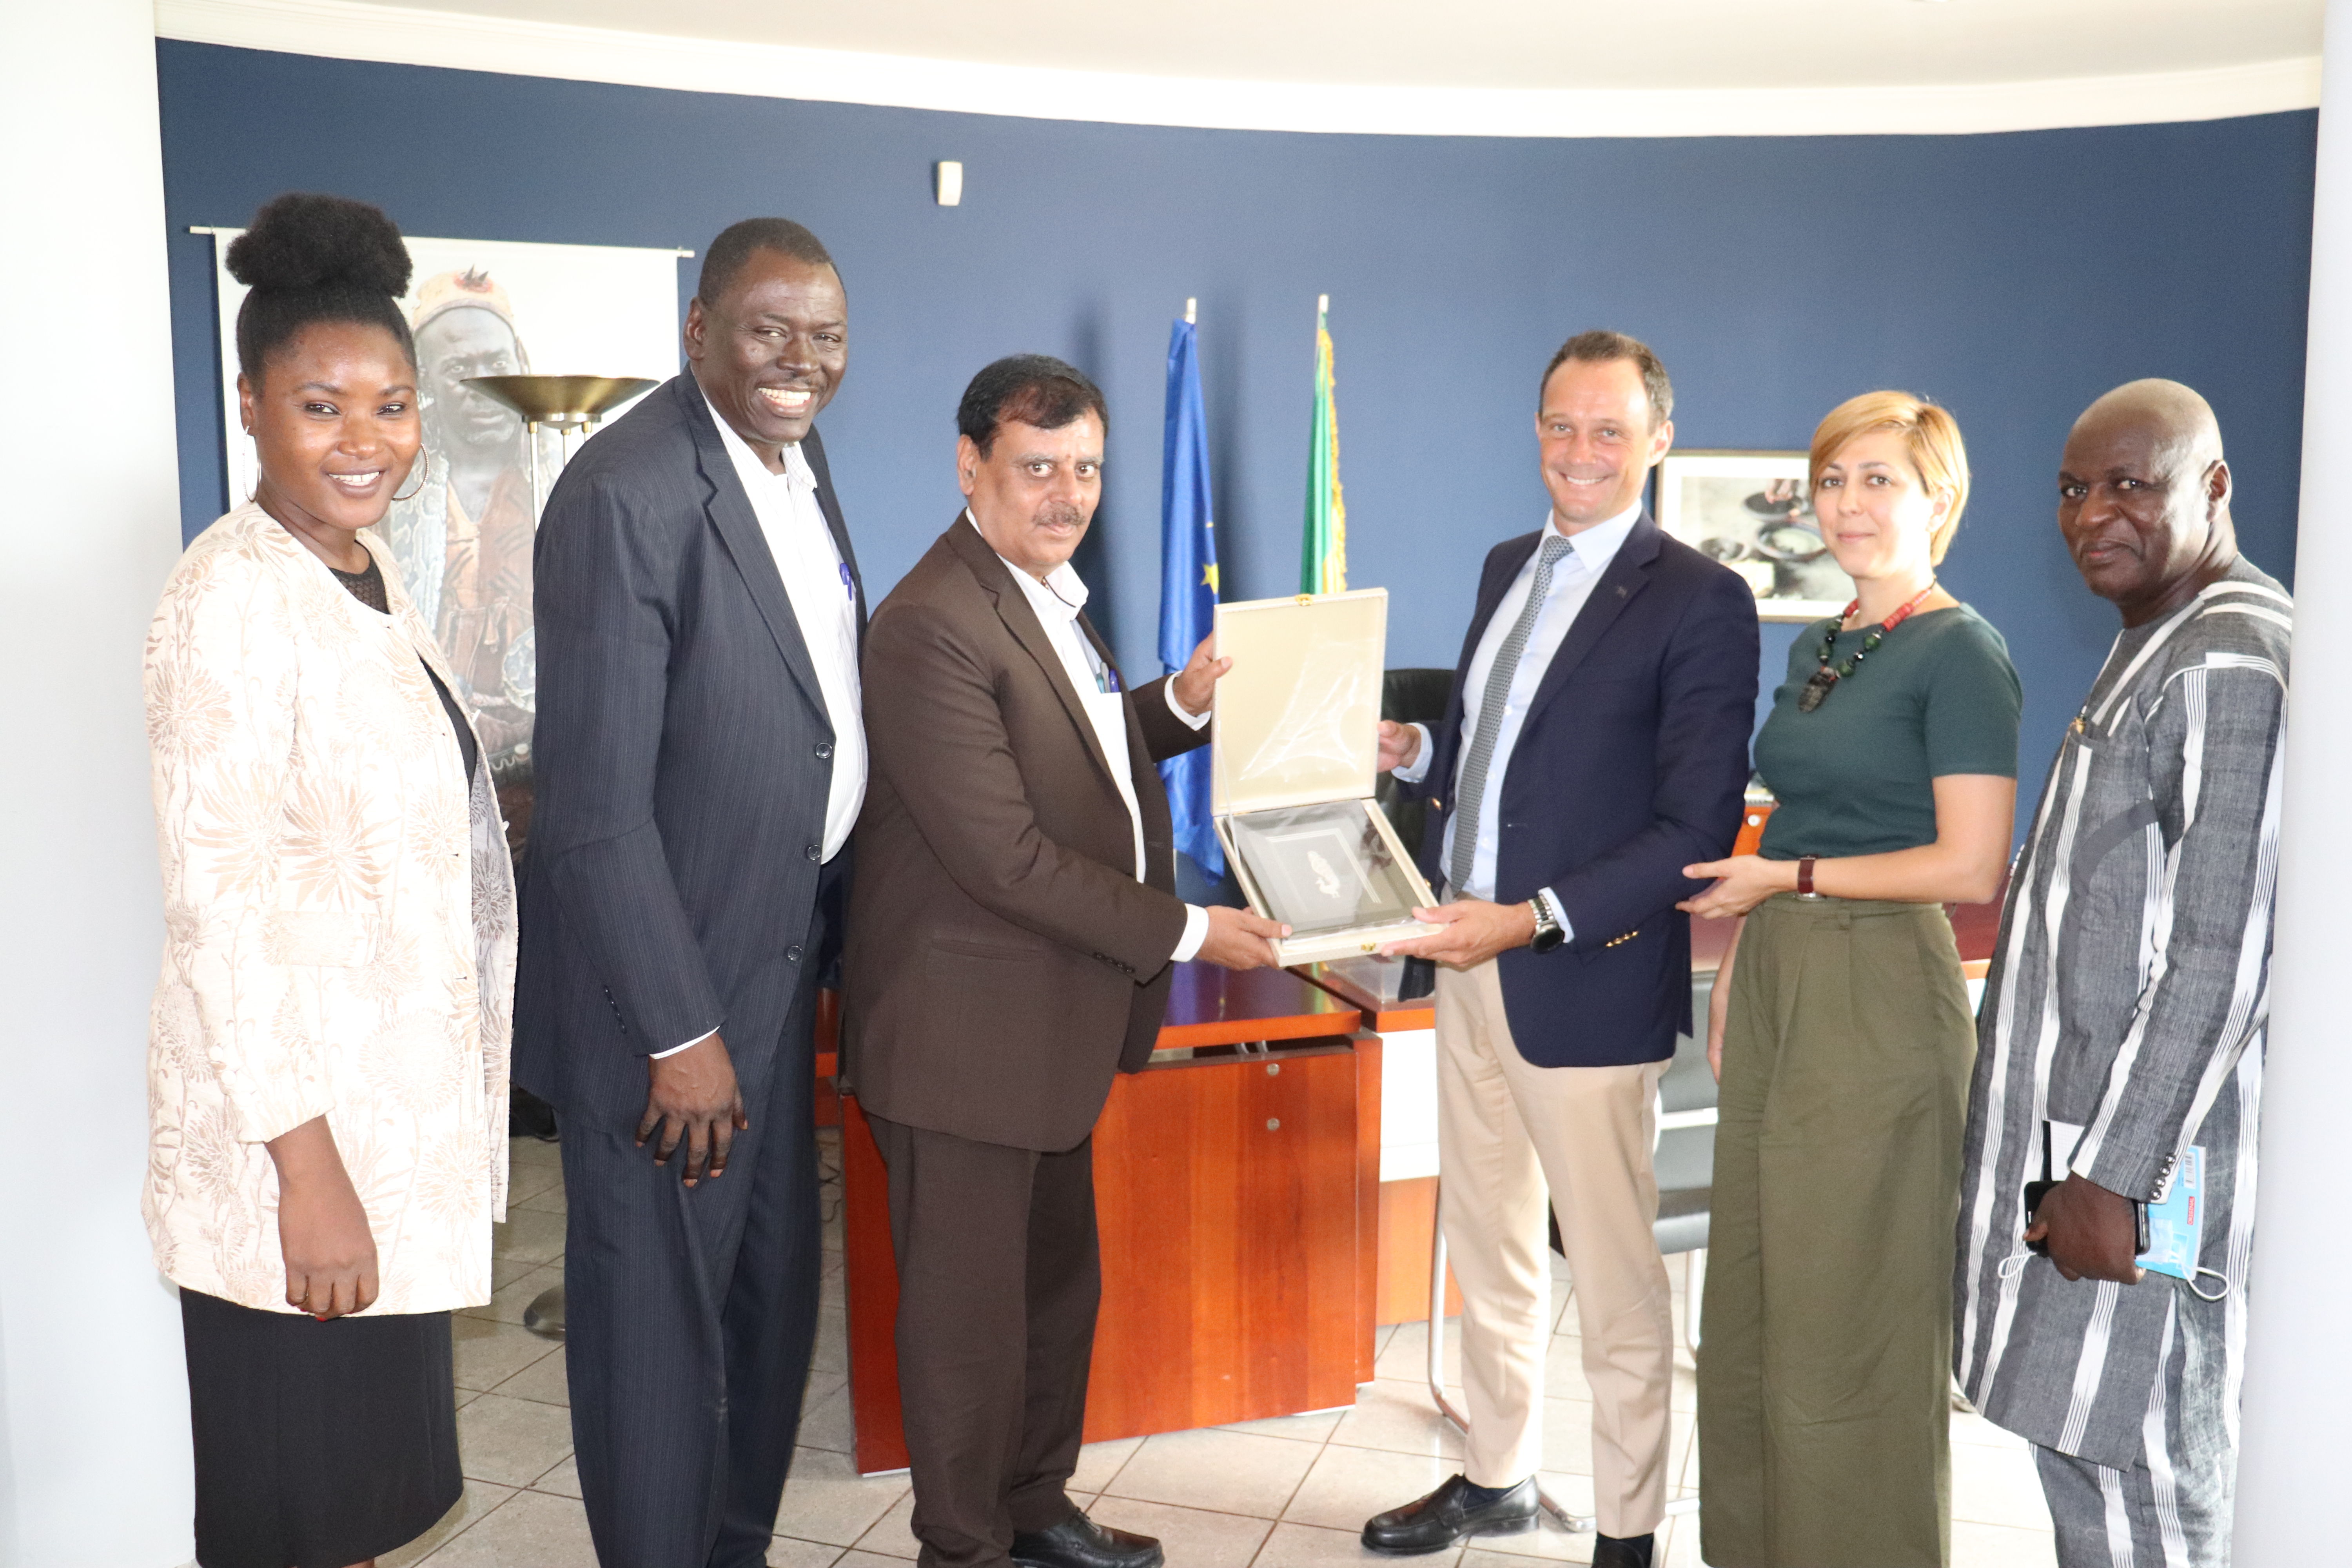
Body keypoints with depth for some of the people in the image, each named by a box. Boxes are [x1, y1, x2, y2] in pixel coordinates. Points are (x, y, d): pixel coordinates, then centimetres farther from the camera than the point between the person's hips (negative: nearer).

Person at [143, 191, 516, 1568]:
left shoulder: (372, 574, 8)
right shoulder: (232, 593, -18)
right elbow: (220, 899, -21)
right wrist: (306, 1164, -22)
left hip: (402, 1085, 8)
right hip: (300, 1110, -8)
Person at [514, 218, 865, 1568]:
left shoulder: (795, 455, 6)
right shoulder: (629, 495, -21)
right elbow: (597, 801, -22)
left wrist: (832, 935, 12)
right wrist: (679, 1034, -20)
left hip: (782, 951, 9)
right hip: (668, 972, -9)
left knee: (776, 1287, 21)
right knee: (662, 1313, 7)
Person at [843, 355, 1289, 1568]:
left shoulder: (1049, 594, 9)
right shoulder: (932, 626, -23)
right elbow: (1005, 855, -25)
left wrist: (1178, 703, 3)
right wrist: (1188, 931, -19)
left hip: (1052, 1025, 10)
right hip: (966, 1034, -10)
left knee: (1059, 1282, 22)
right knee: (971, 1307, 8)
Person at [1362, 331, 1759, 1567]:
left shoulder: (1699, 601, -11)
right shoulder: (1509, 567, 12)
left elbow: (1696, 830, -16)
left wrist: (1535, 918, -24)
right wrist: (1417, 751, 1)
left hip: (1587, 980, -7)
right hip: (1469, 961, 7)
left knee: (1615, 1280, 7)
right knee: (1486, 1247, 20)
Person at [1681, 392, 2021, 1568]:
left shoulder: (1960, 653, -10)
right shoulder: (1816, 650, 14)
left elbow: (1971, 868, -17)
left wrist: (1791, 878, -12)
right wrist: (1733, 976, 14)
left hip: (1881, 999, -8)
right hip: (1778, 986, 8)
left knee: (1853, 1320, 3)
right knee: (1752, 1303, 15)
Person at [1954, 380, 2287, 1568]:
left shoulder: (2236, 661, -17)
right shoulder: (2154, 643, 14)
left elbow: (2224, 955, -21)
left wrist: (2115, 1174, -19)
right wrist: (2071, 1154, 19)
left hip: (2139, 1150, -9)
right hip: (2071, 1122, 9)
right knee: (2075, 1437, 17)